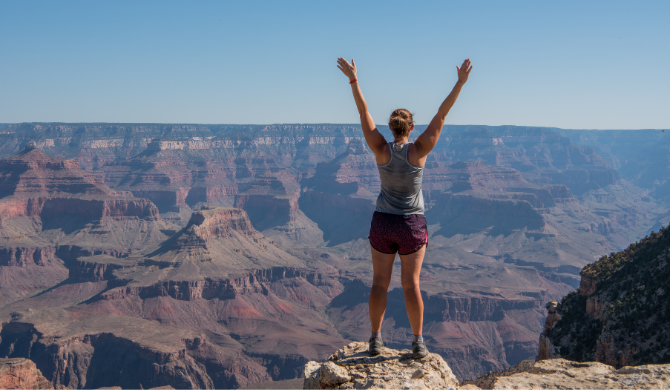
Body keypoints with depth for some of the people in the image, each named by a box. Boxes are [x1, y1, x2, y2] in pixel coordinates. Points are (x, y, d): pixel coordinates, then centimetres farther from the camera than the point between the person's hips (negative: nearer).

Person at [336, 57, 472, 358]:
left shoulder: (381, 150, -9)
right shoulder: (419, 150, -11)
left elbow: (363, 112, -7)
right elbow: (442, 114, -11)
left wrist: (353, 79, -4)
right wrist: (460, 82, -9)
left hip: (382, 223, 1)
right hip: (412, 225, -1)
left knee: (380, 282, 8)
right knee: (411, 284, 4)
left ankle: (375, 339, 9)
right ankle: (418, 342, 7)